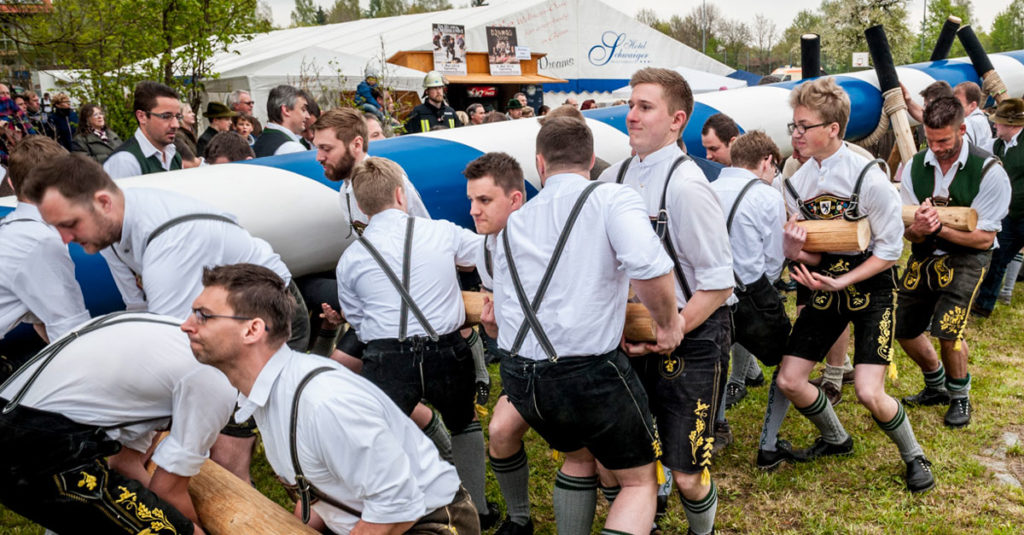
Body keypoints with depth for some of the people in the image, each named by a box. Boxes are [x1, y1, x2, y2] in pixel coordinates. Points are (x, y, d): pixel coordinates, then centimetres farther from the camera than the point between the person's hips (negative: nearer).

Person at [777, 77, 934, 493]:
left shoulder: (867, 177, -18)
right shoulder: (796, 184, -2)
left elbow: (889, 249, -13)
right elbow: (812, 253, 4)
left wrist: (842, 282, -23)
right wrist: (793, 251, -19)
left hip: (871, 287, -5)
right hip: (826, 286, 5)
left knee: (869, 393, -14)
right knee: (789, 381, 2)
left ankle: (914, 456, 18)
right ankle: (836, 440, 31)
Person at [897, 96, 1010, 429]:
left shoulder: (989, 172, -16)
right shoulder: (915, 167, -5)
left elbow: (983, 238, -15)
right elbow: (909, 234, -3)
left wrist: (938, 228, -29)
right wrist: (918, 228, -27)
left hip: (966, 257, -5)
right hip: (924, 255, 5)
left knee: (948, 329, -20)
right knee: (904, 329, 7)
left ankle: (960, 397, 9)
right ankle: (936, 387, 36)